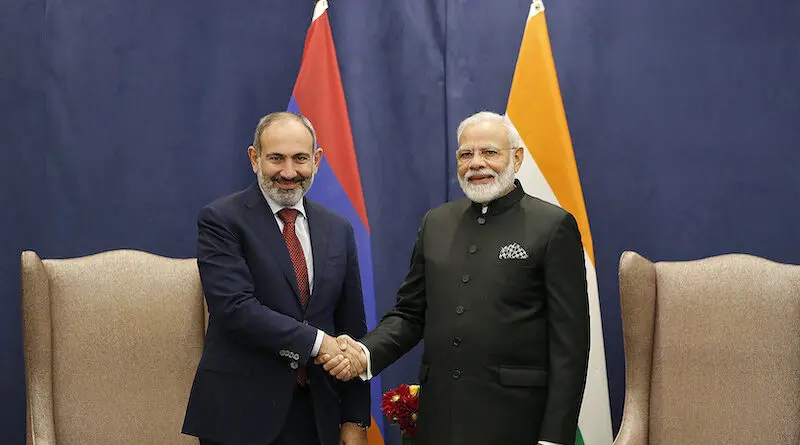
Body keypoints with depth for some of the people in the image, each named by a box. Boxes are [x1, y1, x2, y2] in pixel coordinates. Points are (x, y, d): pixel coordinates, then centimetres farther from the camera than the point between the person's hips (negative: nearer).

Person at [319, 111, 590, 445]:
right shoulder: (436, 223, 11)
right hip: (440, 417, 4)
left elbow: (569, 339, -7)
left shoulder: (553, 226, -4)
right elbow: (410, 314, 12)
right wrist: (365, 354, -7)